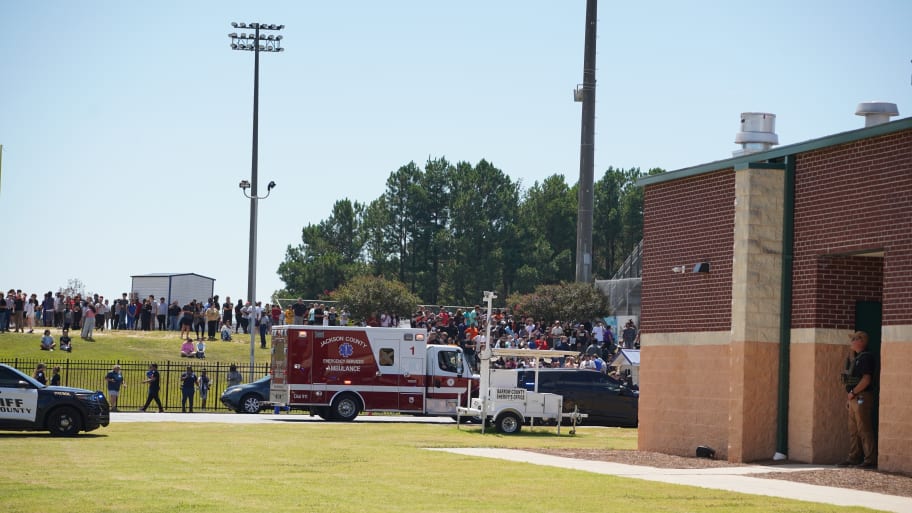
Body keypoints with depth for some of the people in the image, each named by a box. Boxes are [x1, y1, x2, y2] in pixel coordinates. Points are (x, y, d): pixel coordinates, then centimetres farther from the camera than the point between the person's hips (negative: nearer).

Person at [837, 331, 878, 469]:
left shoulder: (866, 358, -13)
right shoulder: (855, 358, 18)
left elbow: (866, 380, -21)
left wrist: (853, 393, -14)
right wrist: (849, 398, 16)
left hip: (862, 398, -10)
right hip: (854, 399, 10)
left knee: (864, 430, -10)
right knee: (853, 430, 11)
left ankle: (870, 460, -9)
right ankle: (854, 458, 16)